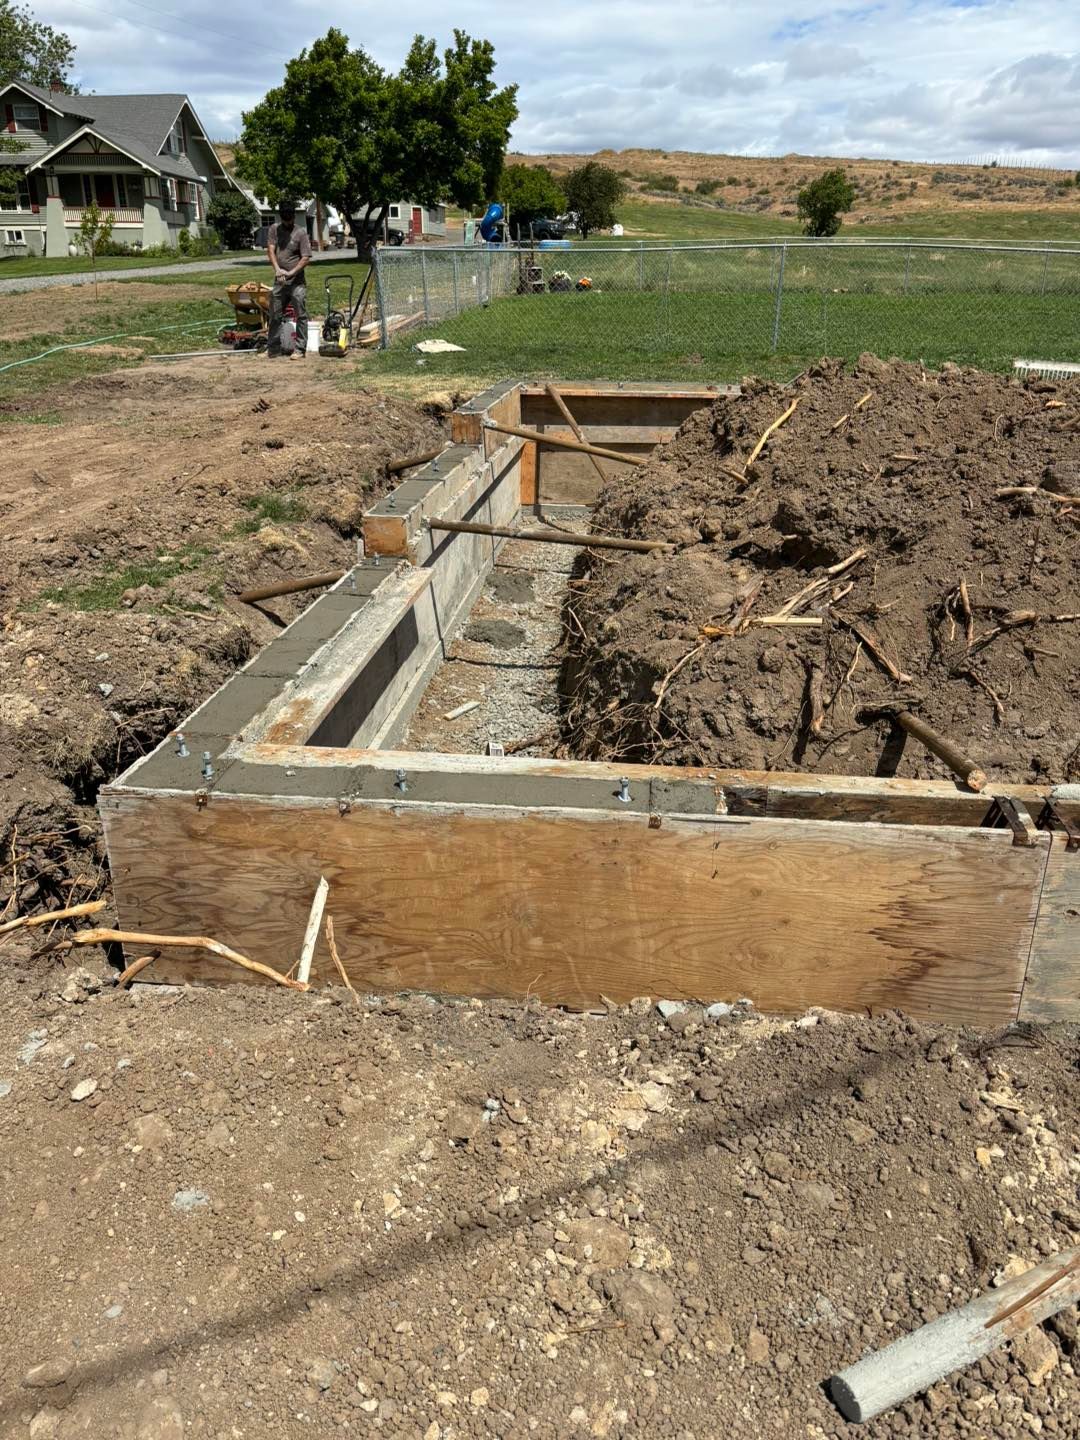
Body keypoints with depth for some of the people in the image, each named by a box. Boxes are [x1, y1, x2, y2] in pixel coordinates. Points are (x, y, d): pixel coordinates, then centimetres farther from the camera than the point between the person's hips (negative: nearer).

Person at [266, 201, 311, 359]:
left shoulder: (301, 232, -5)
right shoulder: (274, 229, 7)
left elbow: (306, 258, -11)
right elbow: (271, 250, -3)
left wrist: (291, 272, -20)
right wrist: (277, 269, -20)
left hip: (297, 282, -4)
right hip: (279, 281, 4)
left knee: (301, 316, -2)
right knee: (275, 316, 10)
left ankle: (300, 349, 5)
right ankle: (273, 348, 20)